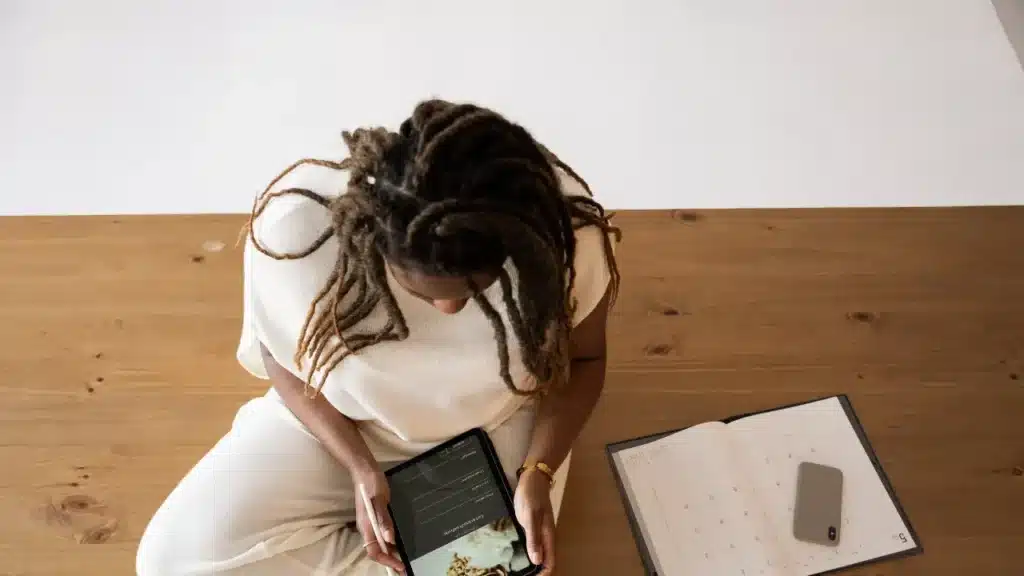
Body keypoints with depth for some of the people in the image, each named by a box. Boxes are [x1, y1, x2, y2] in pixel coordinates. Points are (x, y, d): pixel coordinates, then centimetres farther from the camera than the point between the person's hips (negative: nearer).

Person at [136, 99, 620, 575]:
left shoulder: (565, 227, -29)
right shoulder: (295, 226, -30)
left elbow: (583, 360, -8)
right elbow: (287, 365, -10)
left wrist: (538, 473, -20)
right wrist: (361, 468, -20)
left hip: (494, 427, 1)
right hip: (337, 421, 1)